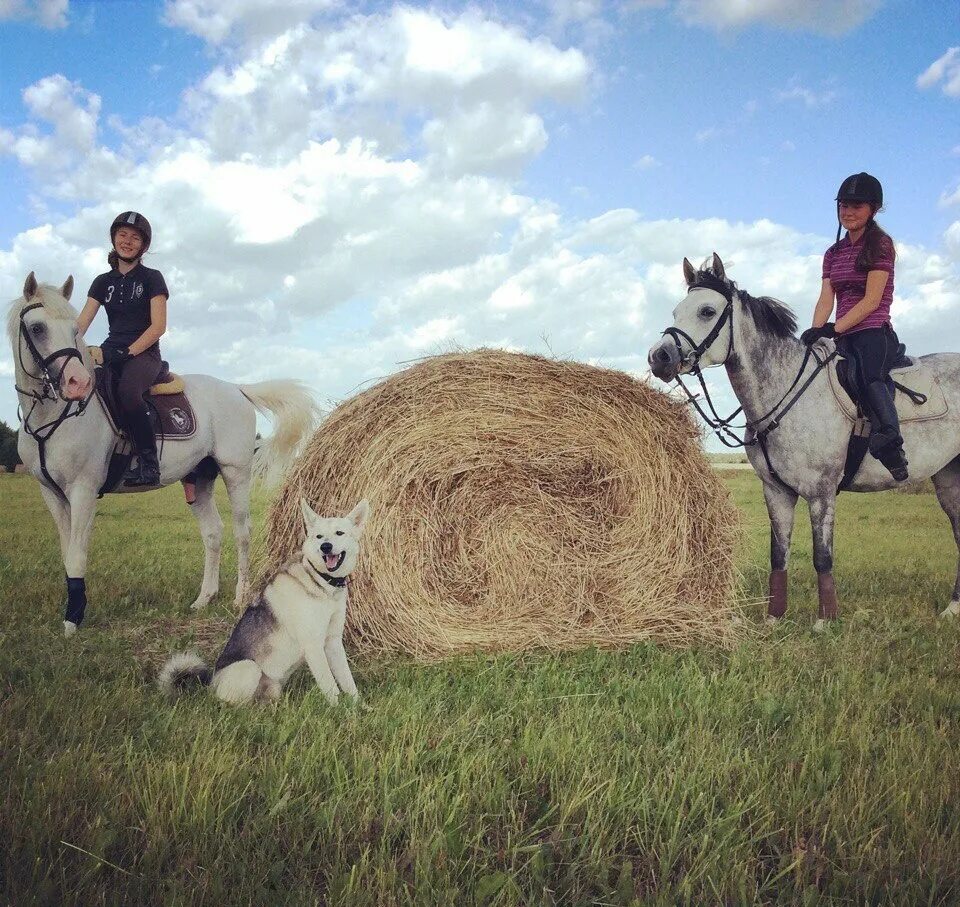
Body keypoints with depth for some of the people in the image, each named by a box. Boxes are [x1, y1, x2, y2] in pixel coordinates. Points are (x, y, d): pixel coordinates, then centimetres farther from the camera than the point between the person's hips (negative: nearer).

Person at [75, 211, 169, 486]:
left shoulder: (152, 278, 3)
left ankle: (149, 462, -28)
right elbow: (81, 323, 7)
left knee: (127, 391, -38)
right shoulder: (103, 282, 16)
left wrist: (127, 352, -17)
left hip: (144, 353, -5)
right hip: (111, 352, 5)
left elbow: (158, 326, -6)